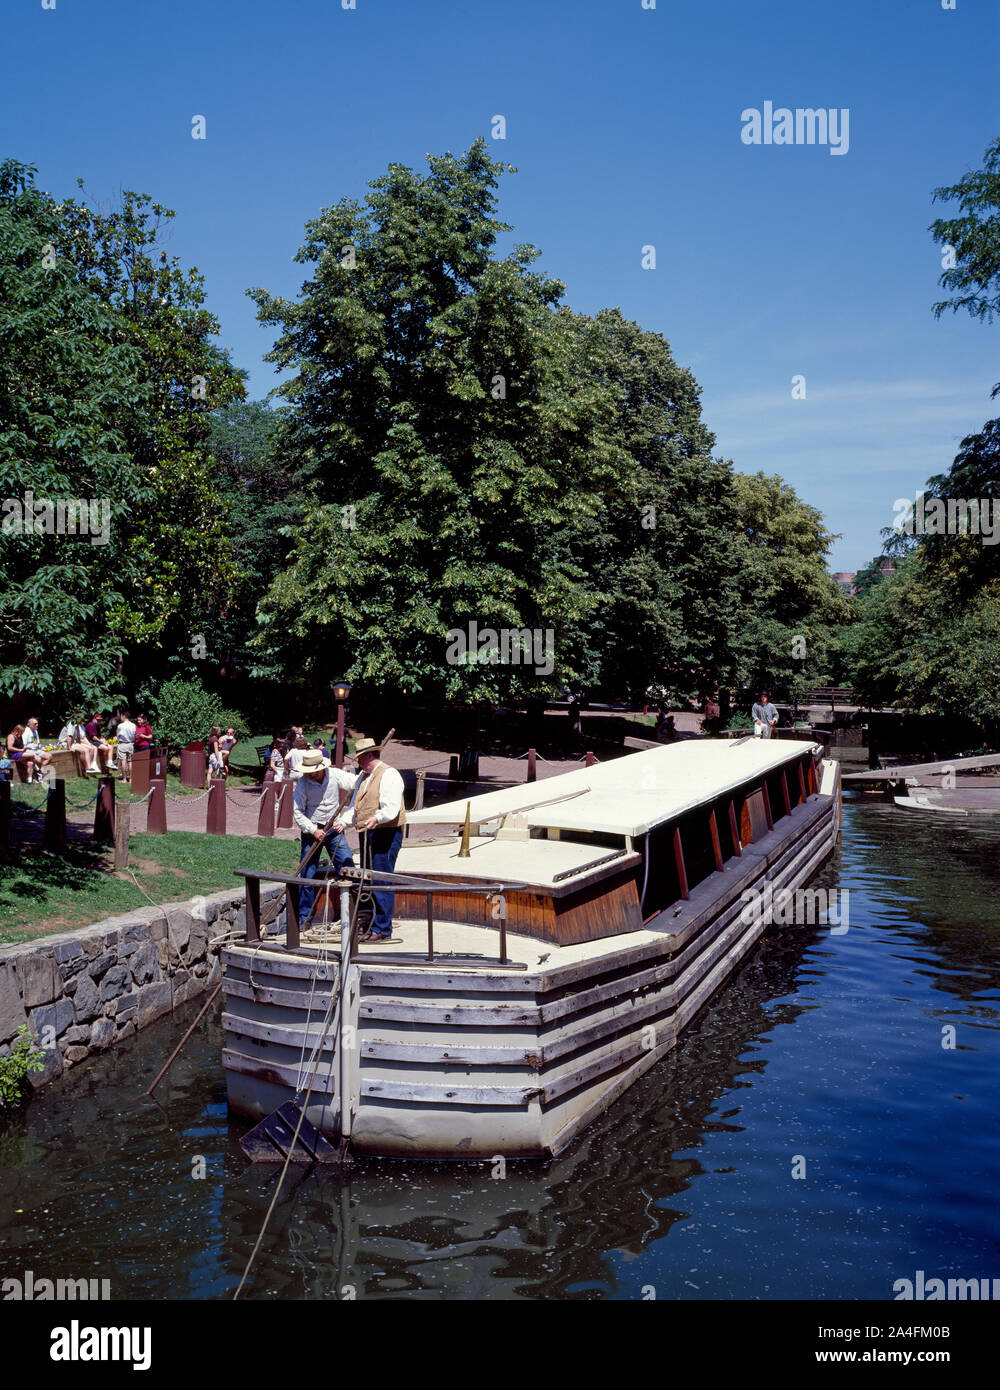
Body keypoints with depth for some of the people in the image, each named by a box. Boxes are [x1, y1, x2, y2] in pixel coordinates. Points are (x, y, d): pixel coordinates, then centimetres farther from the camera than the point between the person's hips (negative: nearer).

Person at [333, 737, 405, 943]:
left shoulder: (389, 775, -9)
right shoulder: (364, 777, 22)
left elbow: (392, 806, -20)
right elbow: (355, 805, 25)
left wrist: (377, 818, -37)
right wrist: (344, 822, 8)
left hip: (385, 833, -10)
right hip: (367, 834, 10)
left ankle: (382, 929, -7)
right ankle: (370, 925, 20)